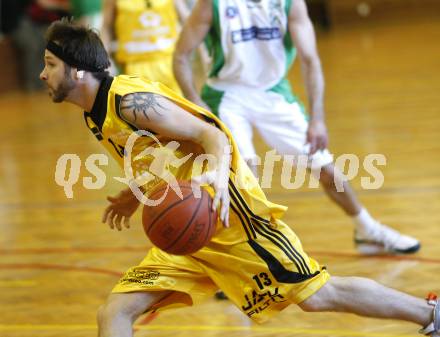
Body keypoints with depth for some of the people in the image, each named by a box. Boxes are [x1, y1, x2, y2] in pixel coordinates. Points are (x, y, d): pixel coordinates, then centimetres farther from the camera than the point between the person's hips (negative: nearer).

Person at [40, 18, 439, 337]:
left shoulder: (129, 100, -17)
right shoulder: (97, 116, 10)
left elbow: (212, 135, -20)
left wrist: (217, 176, -39)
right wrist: (137, 194, 30)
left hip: (227, 213, -9)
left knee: (317, 295, -2)